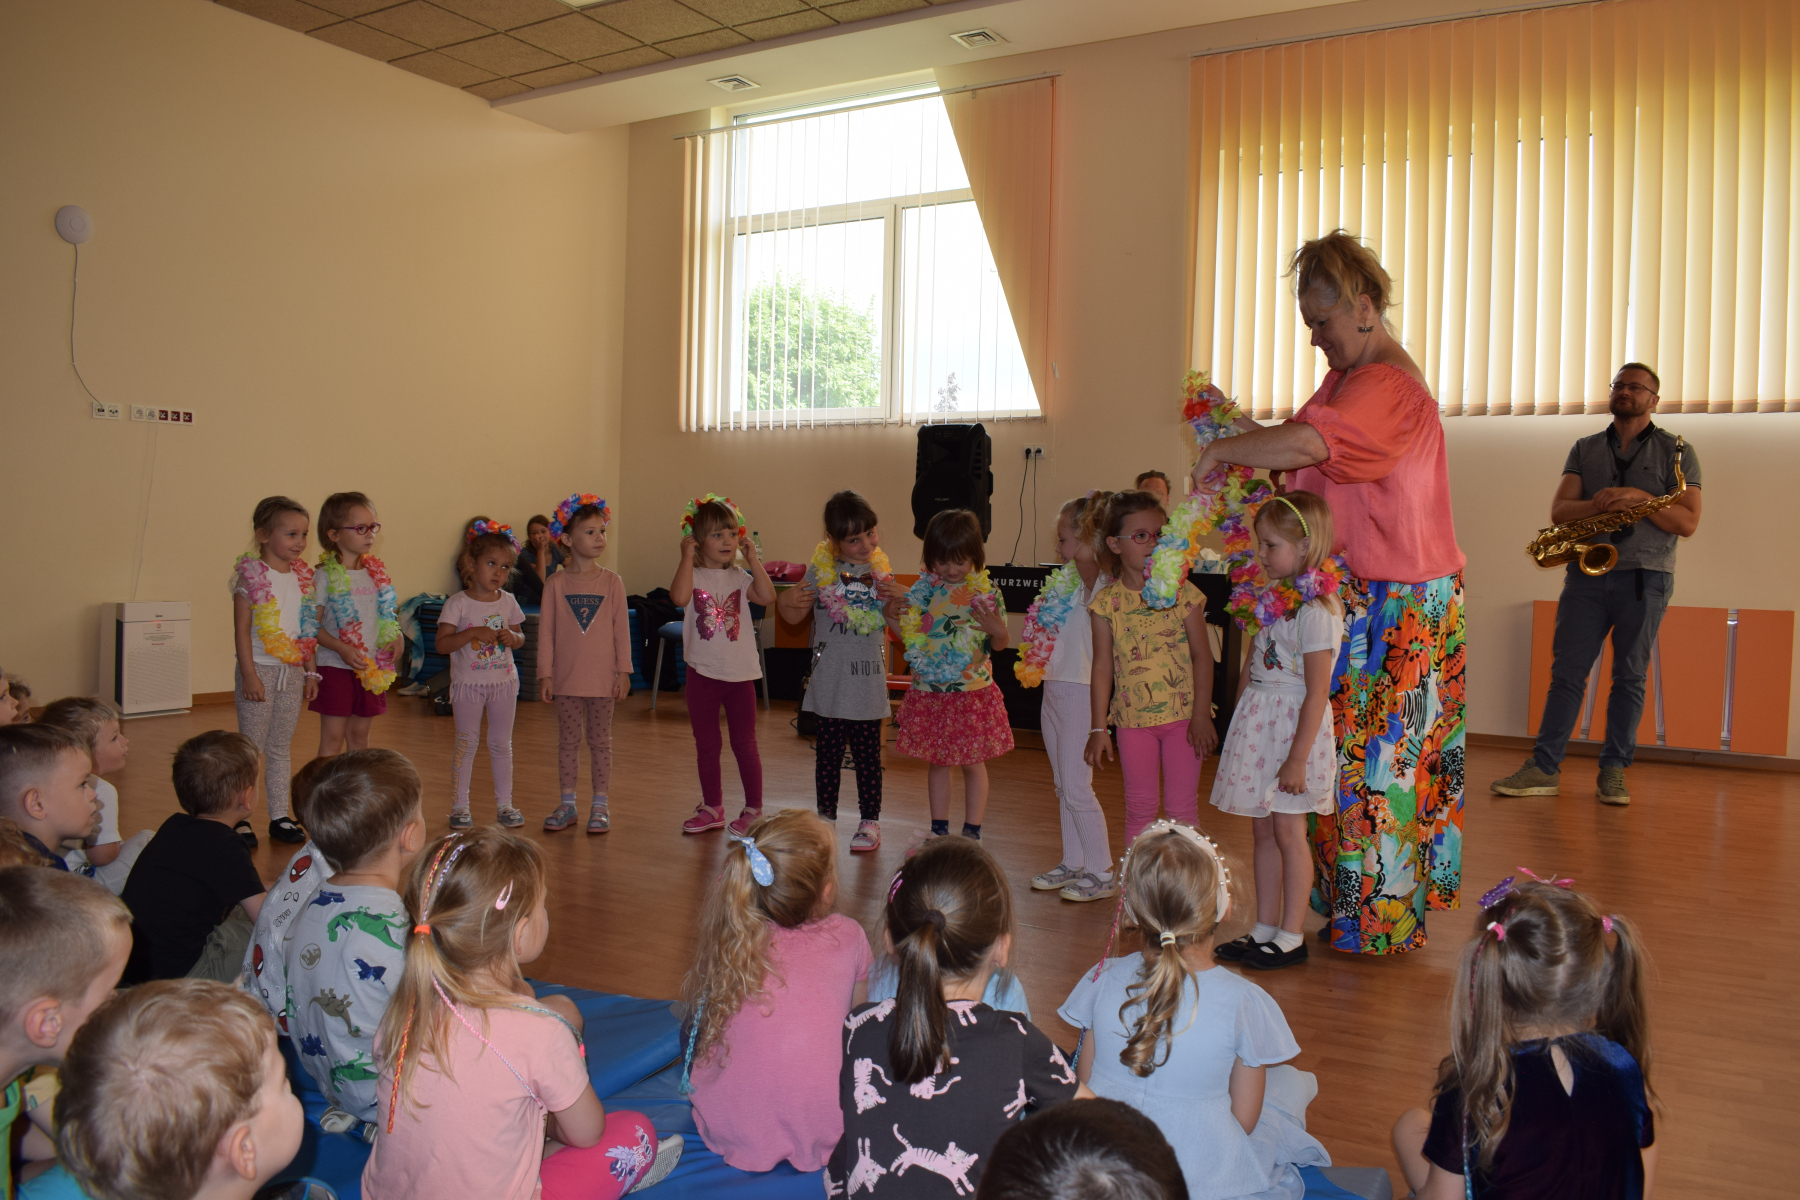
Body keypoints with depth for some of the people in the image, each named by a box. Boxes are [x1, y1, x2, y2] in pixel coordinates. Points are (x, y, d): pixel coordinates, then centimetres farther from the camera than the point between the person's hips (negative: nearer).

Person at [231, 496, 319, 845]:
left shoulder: (302, 577, 8)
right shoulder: (251, 575, -9)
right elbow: (241, 630, -11)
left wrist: (311, 673, 11)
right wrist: (249, 675, -15)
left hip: (293, 673, 5)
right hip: (260, 671, -5)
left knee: (281, 749, 12)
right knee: (250, 747, 2)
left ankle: (280, 816, 19)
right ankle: (240, 819, 10)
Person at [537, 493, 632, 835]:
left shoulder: (612, 582, -1)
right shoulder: (556, 584, -2)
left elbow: (622, 629, 0)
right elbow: (546, 630, 0)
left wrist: (623, 671, -3)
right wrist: (545, 674, -4)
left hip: (603, 677, 0)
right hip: (567, 677, 0)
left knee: (600, 740, 7)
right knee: (568, 740, 9)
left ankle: (600, 805, 16)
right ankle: (567, 803, 20)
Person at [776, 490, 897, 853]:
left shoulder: (880, 570, 1)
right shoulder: (821, 568, -2)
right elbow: (794, 617, 5)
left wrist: (897, 598, -14)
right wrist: (786, 601, -17)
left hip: (868, 678, 0)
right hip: (830, 677, 0)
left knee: (867, 752, 5)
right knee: (828, 749, 9)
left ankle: (869, 821, 16)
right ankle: (825, 816, 22)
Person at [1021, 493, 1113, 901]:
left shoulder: (1099, 582, -14)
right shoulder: (1065, 580, 10)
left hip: (1080, 691, -9)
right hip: (1054, 687, 9)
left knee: (1077, 787, -4)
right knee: (1063, 786, 16)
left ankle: (1101, 872, 7)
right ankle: (1073, 863, 27)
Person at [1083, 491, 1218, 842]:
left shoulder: (1182, 592, -4)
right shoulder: (1106, 602, -3)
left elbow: (1202, 655, -3)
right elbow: (1102, 665, 0)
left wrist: (1201, 715, -8)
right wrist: (1098, 728, -1)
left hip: (1182, 716, -1)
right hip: (1133, 718, 1)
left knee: (1182, 808, 6)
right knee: (1139, 808, 10)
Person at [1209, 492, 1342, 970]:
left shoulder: (1315, 609, -17)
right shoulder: (1273, 599, 10)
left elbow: (1317, 693, -19)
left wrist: (1297, 758, -20)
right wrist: (1239, 726, 18)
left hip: (1294, 726, -8)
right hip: (1257, 724, 8)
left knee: (1287, 830, 0)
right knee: (1263, 828, 12)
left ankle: (1291, 937, 11)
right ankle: (1264, 929, 22)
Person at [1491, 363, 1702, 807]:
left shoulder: (1677, 451, 7)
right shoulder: (1585, 449, 14)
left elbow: (1687, 522, -2)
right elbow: (1558, 511, 3)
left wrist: (1639, 498, -16)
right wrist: (1598, 504, -17)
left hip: (1645, 577, -2)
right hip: (1586, 574, 2)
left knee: (1629, 676, 0)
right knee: (1566, 671, -1)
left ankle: (1613, 771, 7)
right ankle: (1544, 768, 0)